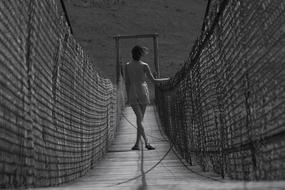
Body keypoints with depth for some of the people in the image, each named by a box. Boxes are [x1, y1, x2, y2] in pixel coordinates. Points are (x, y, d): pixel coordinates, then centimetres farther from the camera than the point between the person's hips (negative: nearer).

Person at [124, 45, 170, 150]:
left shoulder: (127, 65, -2)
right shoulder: (144, 65, -8)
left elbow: (127, 82, 0)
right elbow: (153, 80, -5)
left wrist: (128, 96, 9)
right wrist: (167, 79, 9)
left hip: (132, 94, 1)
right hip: (143, 92, -1)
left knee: (139, 119, -2)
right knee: (140, 119, 9)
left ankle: (147, 142, -14)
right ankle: (137, 143, 9)